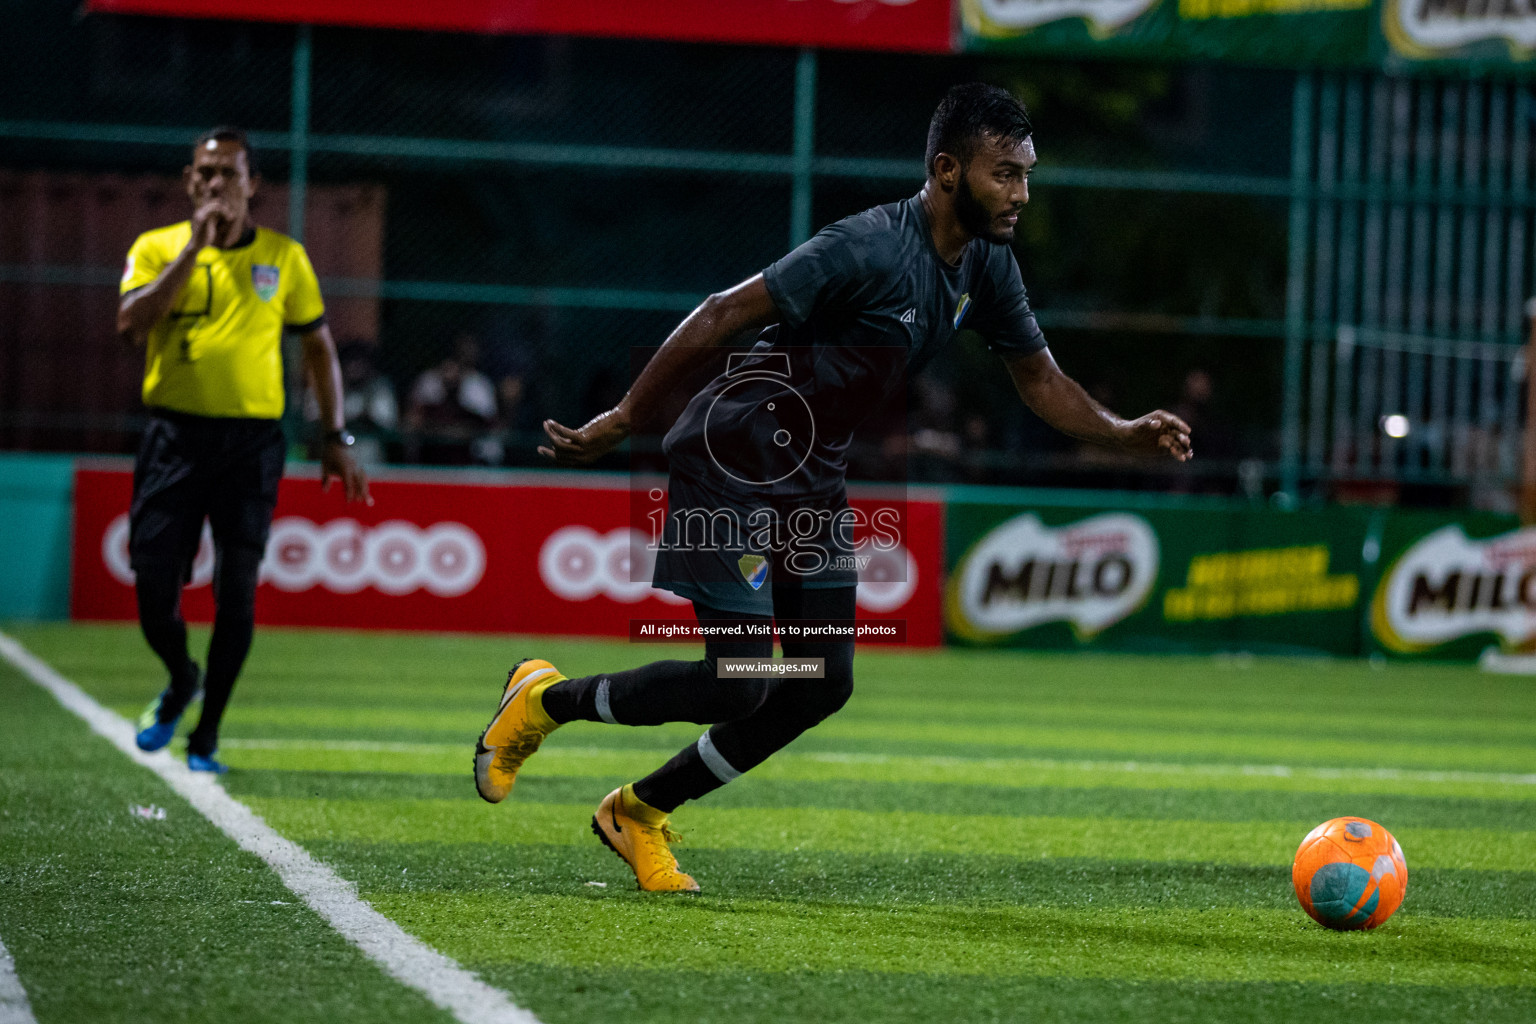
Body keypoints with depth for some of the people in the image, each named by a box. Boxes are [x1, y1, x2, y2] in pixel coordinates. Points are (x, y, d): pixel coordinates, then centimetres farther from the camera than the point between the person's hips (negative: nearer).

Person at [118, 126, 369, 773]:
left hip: (251, 438, 0)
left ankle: (206, 735, 7)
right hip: (174, 432, 0)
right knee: (152, 582, -4)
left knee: (236, 591, -6)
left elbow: (319, 347, 15)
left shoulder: (283, 257, 7)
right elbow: (131, 325, -13)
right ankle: (181, 681, 28)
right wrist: (195, 246, -15)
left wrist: (335, 439, 9)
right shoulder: (157, 248, 4)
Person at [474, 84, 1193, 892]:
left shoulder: (987, 268, 3)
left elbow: (1040, 380, 16)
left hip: (809, 477, 9)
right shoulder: (872, 249, -23)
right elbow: (725, 315, -20)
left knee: (822, 683, 5)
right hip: (736, 457, -9)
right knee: (738, 684, -12)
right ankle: (546, 699, 11)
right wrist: (621, 421, -18)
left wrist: (1125, 433, -2)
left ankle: (639, 813, 20)